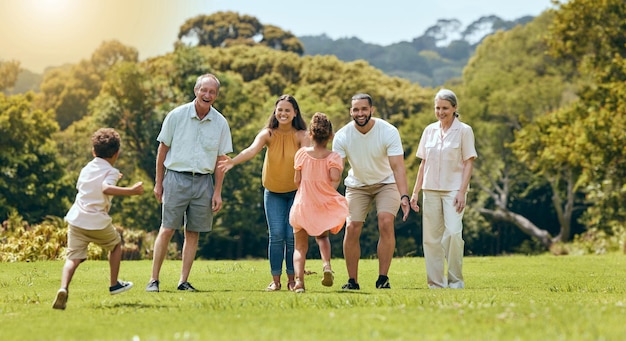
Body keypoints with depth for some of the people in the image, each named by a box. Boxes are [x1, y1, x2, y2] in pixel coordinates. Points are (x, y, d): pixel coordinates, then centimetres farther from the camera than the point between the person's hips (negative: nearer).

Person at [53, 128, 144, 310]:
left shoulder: (86, 169, 16)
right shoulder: (111, 172, -4)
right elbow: (106, 189, -25)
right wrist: (130, 191, -30)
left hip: (76, 220, 4)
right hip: (98, 223, -4)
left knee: (73, 258, -4)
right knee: (116, 244, 25)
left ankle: (64, 288, -31)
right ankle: (114, 284, 33)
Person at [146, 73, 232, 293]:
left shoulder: (220, 123, 3)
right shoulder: (176, 116, -3)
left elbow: (221, 159, 8)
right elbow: (162, 149, 4)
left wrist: (217, 192, 4)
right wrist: (158, 183, 4)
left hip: (203, 181, 2)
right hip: (176, 177, -2)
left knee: (193, 232, 4)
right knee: (167, 229, -5)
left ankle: (184, 281, 11)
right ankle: (154, 279, 0)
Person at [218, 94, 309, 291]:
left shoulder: (301, 135, -11)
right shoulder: (268, 134, -10)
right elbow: (252, 150, -28)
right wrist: (233, 161, -48)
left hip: (296, 192, -1)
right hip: (273, 193, 1)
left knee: (293, 236, -3)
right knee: (276, 235, -4)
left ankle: (292, 279, 10)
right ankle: (275, 280, 5)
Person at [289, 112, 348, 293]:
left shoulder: (302, 153, -2)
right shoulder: (333, 157, -6)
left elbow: (297, 181, -2)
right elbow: (335, 178, -21)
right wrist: (329, 192, -1)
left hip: (302, 205, 0)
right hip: (325, 206, 0)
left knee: (300, 246, 10)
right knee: (322, 236, 28)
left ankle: (299, 280, -12)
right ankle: (327, 265, -1)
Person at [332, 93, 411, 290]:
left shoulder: (388, 132, -23)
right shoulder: (342, 136, -17)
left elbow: (398, 167, -30)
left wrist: (404, 196, -43)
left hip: (386, 183, -2)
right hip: (357, 185, 2)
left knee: (386, 223, -22)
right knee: (351, 229, -8)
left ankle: (383, 278, -13)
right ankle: (352, 281, 6)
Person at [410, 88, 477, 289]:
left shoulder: (464, 131, -1)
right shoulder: (429, 131, 11)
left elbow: (468, 163, -3)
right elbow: (423, 163, 14)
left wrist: (462, 192, -13)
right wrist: (415, 192, 10)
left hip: (453, 189, -4)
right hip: (431, 190, 4)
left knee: (453, 233, -17)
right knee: (431, 237, 2)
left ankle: (455, 280, -4)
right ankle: (436, 283, 10)